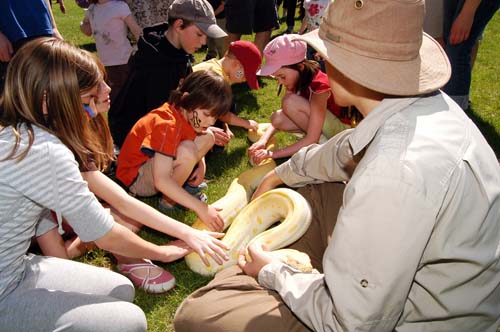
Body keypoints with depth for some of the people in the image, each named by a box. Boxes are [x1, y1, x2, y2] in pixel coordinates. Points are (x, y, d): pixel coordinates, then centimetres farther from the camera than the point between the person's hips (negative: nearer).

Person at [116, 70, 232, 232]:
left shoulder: (186, 113, -7)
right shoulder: (167, 125, -32)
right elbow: (161, 181, -38)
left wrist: (201, 164, -9)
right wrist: (200, 207, -40)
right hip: (137, 178, -8)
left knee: (207, 138, -2)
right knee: (186, 151, -34)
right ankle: (168, 200, -11)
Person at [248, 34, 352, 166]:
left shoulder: (319, 85, -31)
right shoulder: (297, 78, -7)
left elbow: (312, 139, -31)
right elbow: (279, 118, -3)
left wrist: (271, 153, -32)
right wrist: (263, 140, -22)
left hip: (342, 127, -8)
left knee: (291, 102, -27)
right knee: (277, 118, -15)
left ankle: (321, 141, -8)